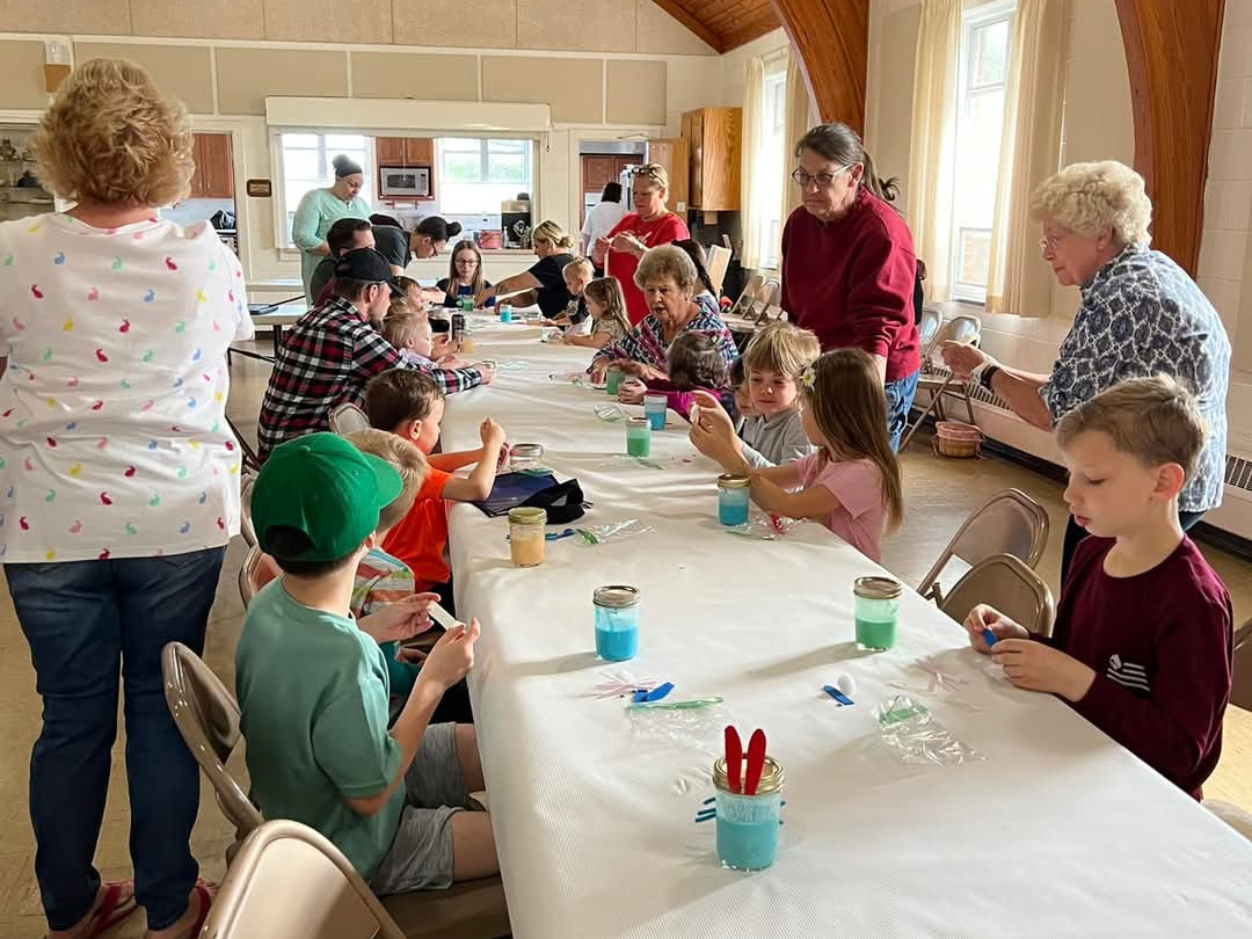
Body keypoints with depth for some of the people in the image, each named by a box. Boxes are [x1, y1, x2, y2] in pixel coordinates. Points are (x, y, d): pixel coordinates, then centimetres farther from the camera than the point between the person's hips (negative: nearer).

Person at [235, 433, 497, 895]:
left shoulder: (272, 599, -15)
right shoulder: (348, 664, -40)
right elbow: (370, 796, -26)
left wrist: (369, 629, -2)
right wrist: (434, 681, -23)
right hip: (353, 851, -8)